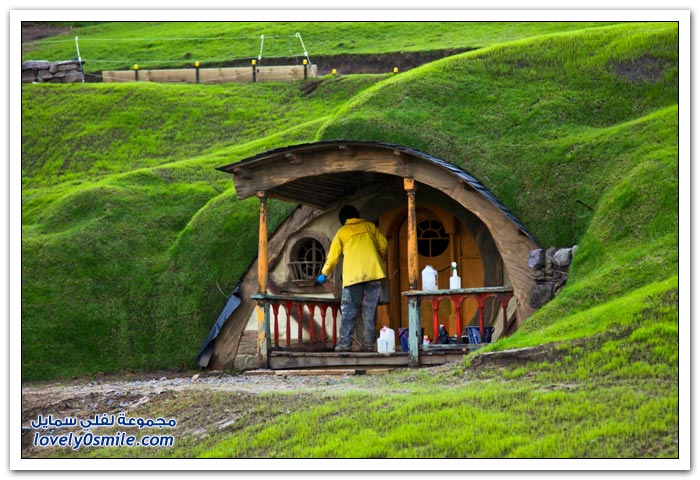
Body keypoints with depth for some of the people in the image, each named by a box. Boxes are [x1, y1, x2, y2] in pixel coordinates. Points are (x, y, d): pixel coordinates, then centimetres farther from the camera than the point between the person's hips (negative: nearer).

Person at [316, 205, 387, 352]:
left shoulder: (342, 232, 11)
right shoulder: (369, 226, 14)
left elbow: (333, 257, 13)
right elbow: (383, 243, 8)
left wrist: (324, 274, 27)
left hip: (353, 275, -2)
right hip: (374, 273, 2)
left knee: (348, 313, -1)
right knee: (369, 313, 5)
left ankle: (344, 345, -11)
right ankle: (368, 345, 0)